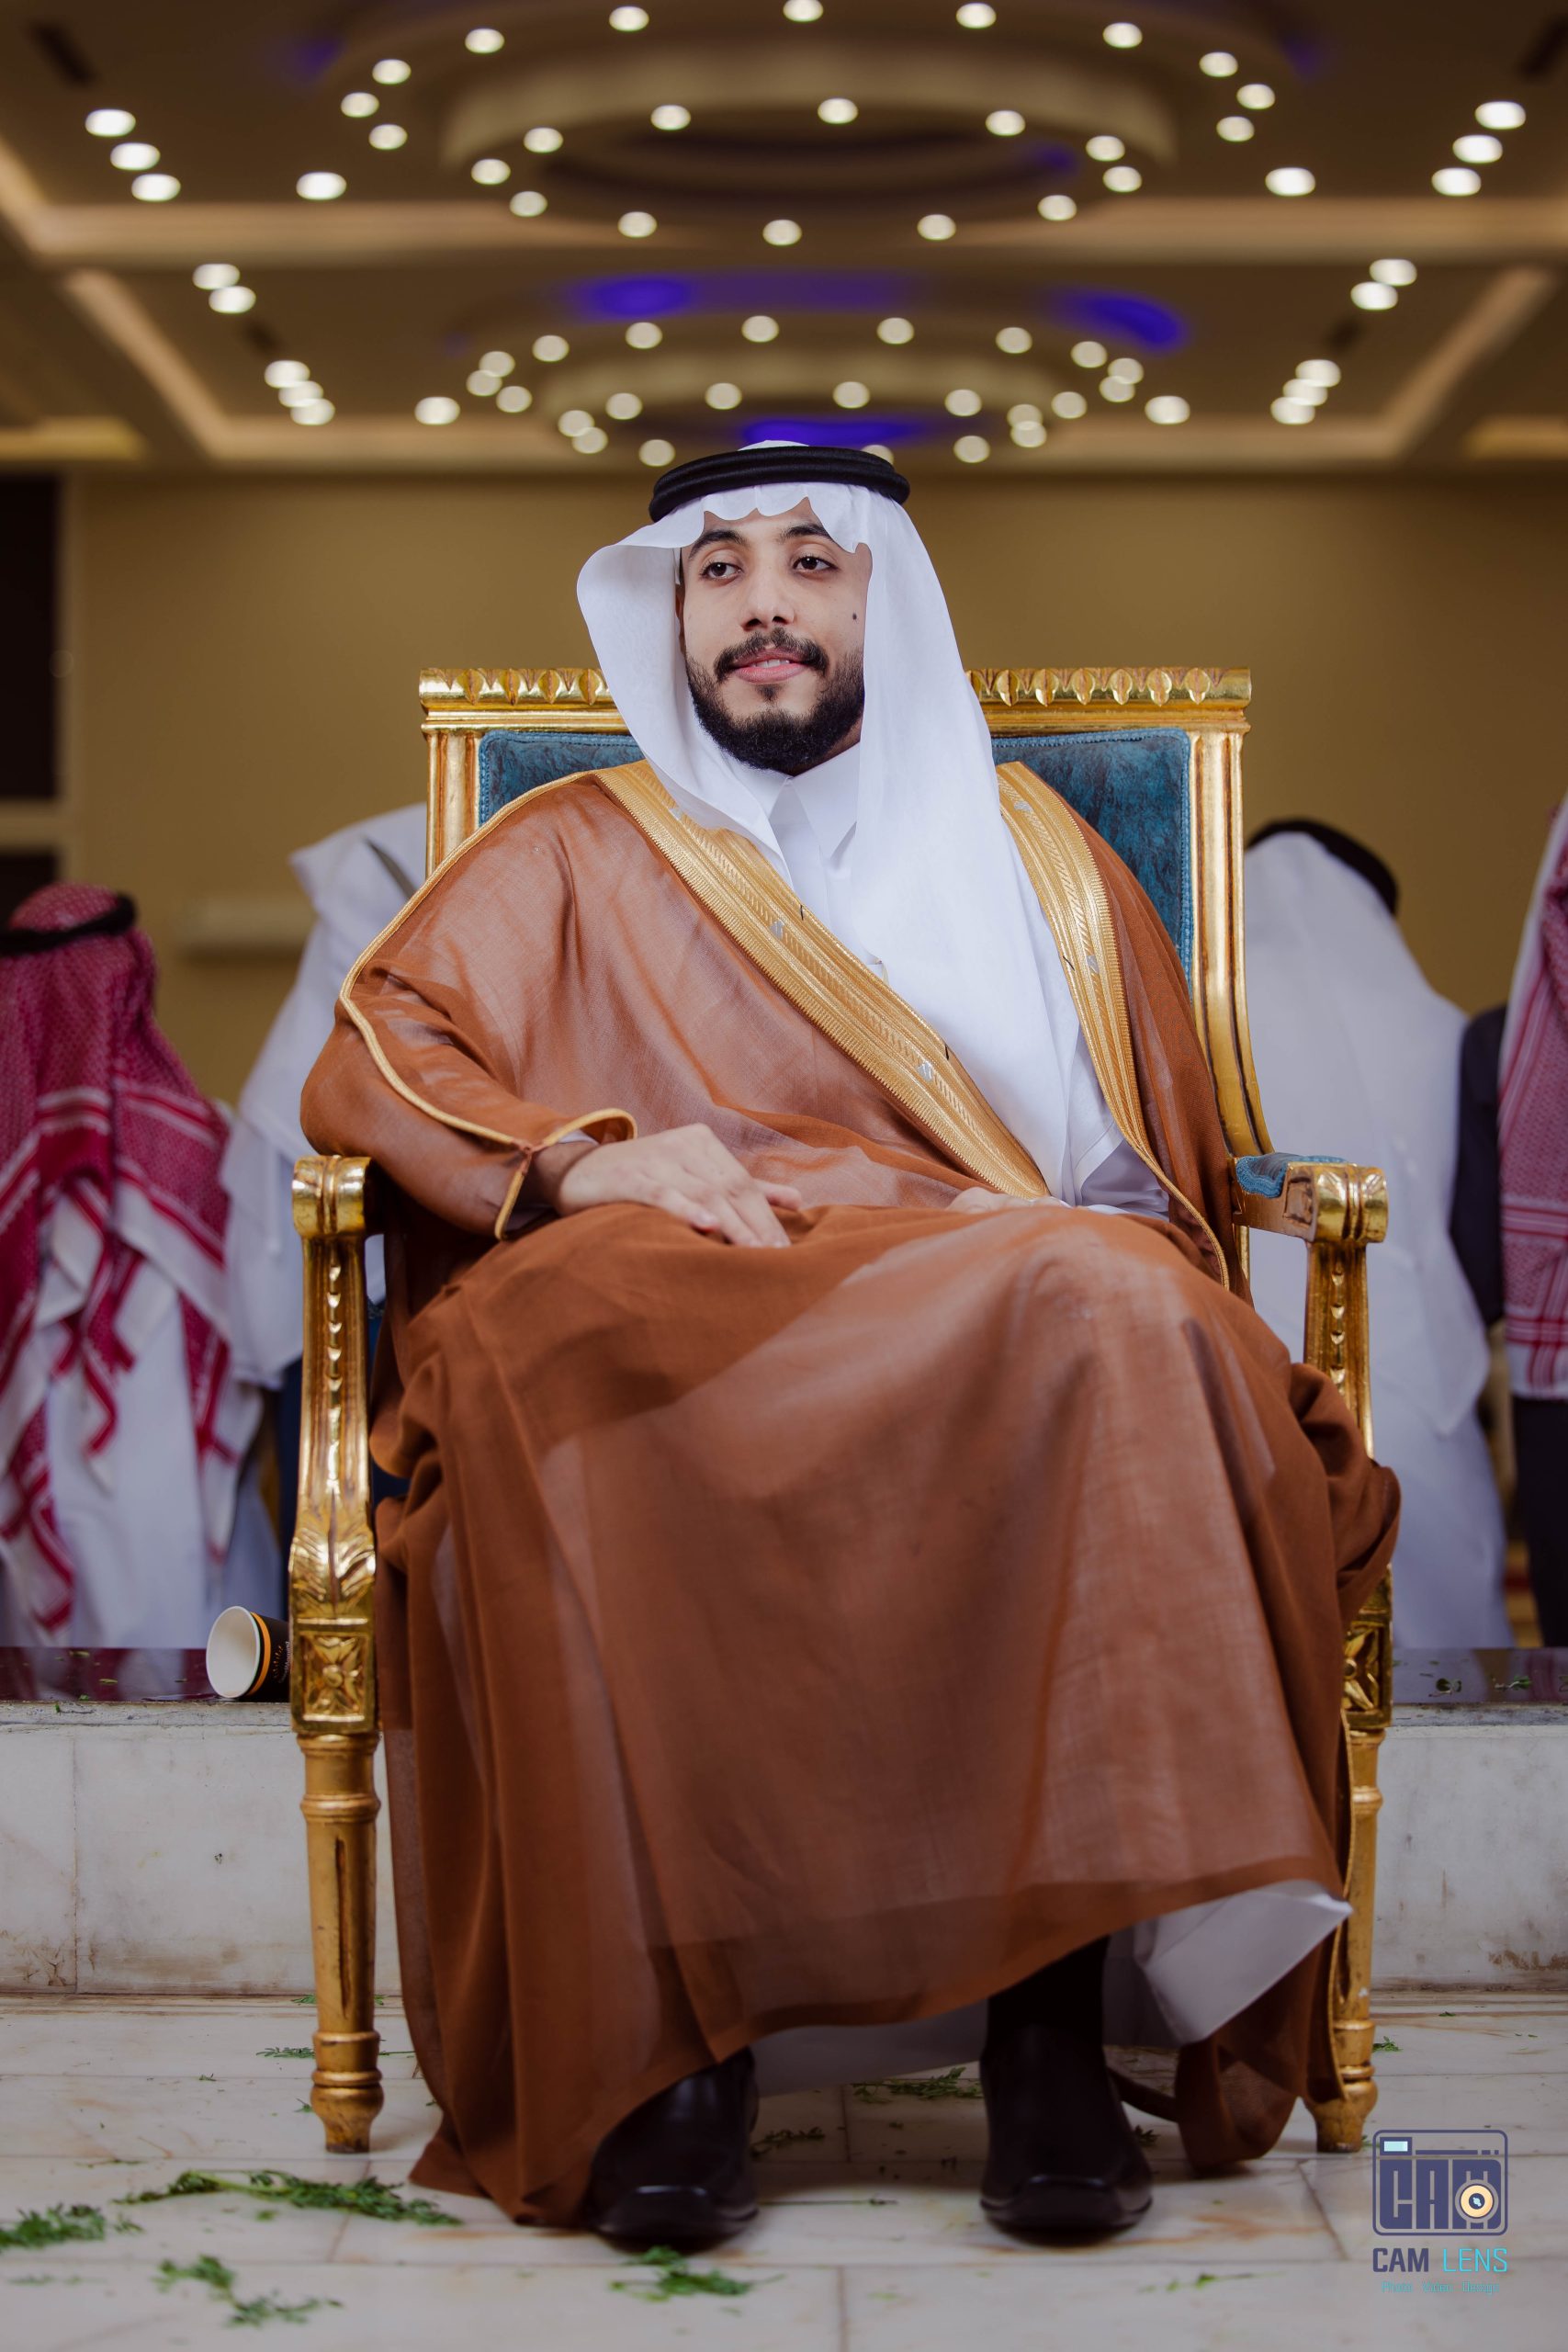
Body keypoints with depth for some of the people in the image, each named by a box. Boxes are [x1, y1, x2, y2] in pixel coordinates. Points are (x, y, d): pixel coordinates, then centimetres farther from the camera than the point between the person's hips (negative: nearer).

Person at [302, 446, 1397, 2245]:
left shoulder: (1040, 856, 29)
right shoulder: (576, 855, 26)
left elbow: (1165, 1175, 23)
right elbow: (363, 1065, 12)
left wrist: (1057, 1258, -3)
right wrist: (580, 1157, -9)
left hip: (1013, 1321, 1)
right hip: (662, 1322, -1)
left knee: (1113, 1317, -36)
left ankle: (1057, 2008, -37)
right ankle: (674, 2023, -35)